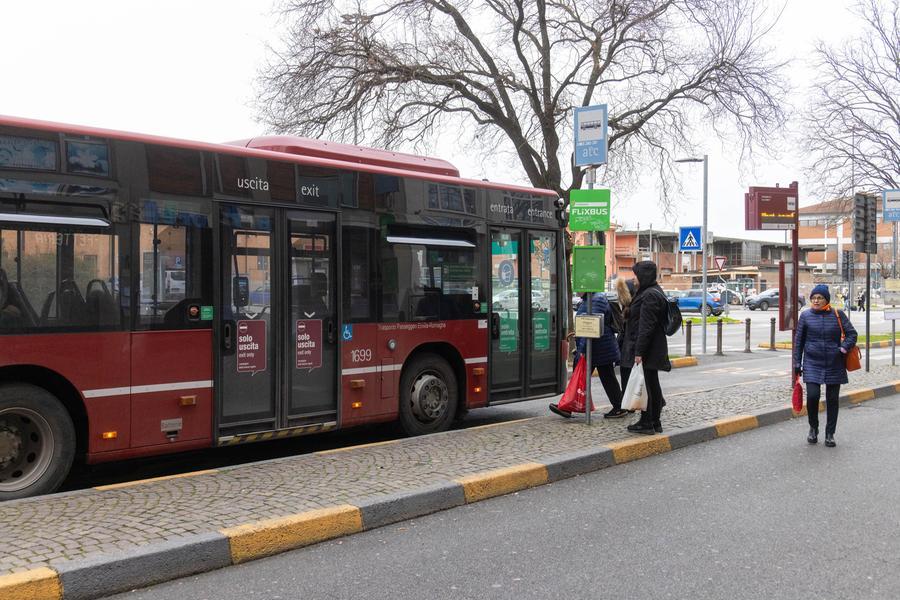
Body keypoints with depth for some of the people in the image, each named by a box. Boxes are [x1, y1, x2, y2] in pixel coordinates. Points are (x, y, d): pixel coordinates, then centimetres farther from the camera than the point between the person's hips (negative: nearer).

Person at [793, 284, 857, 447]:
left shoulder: (838, 315, 0)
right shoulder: (805, 316, 2)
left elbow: (852, 333, 4)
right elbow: (798, 341, 6)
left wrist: (843, 349, -12)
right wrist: (797, 363, 4)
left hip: (834, 365, 1)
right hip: (812, 364, -1)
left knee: (832, 400, 6)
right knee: (812, 396, -13)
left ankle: (830, 434, 19)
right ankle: (813, 428, 11)